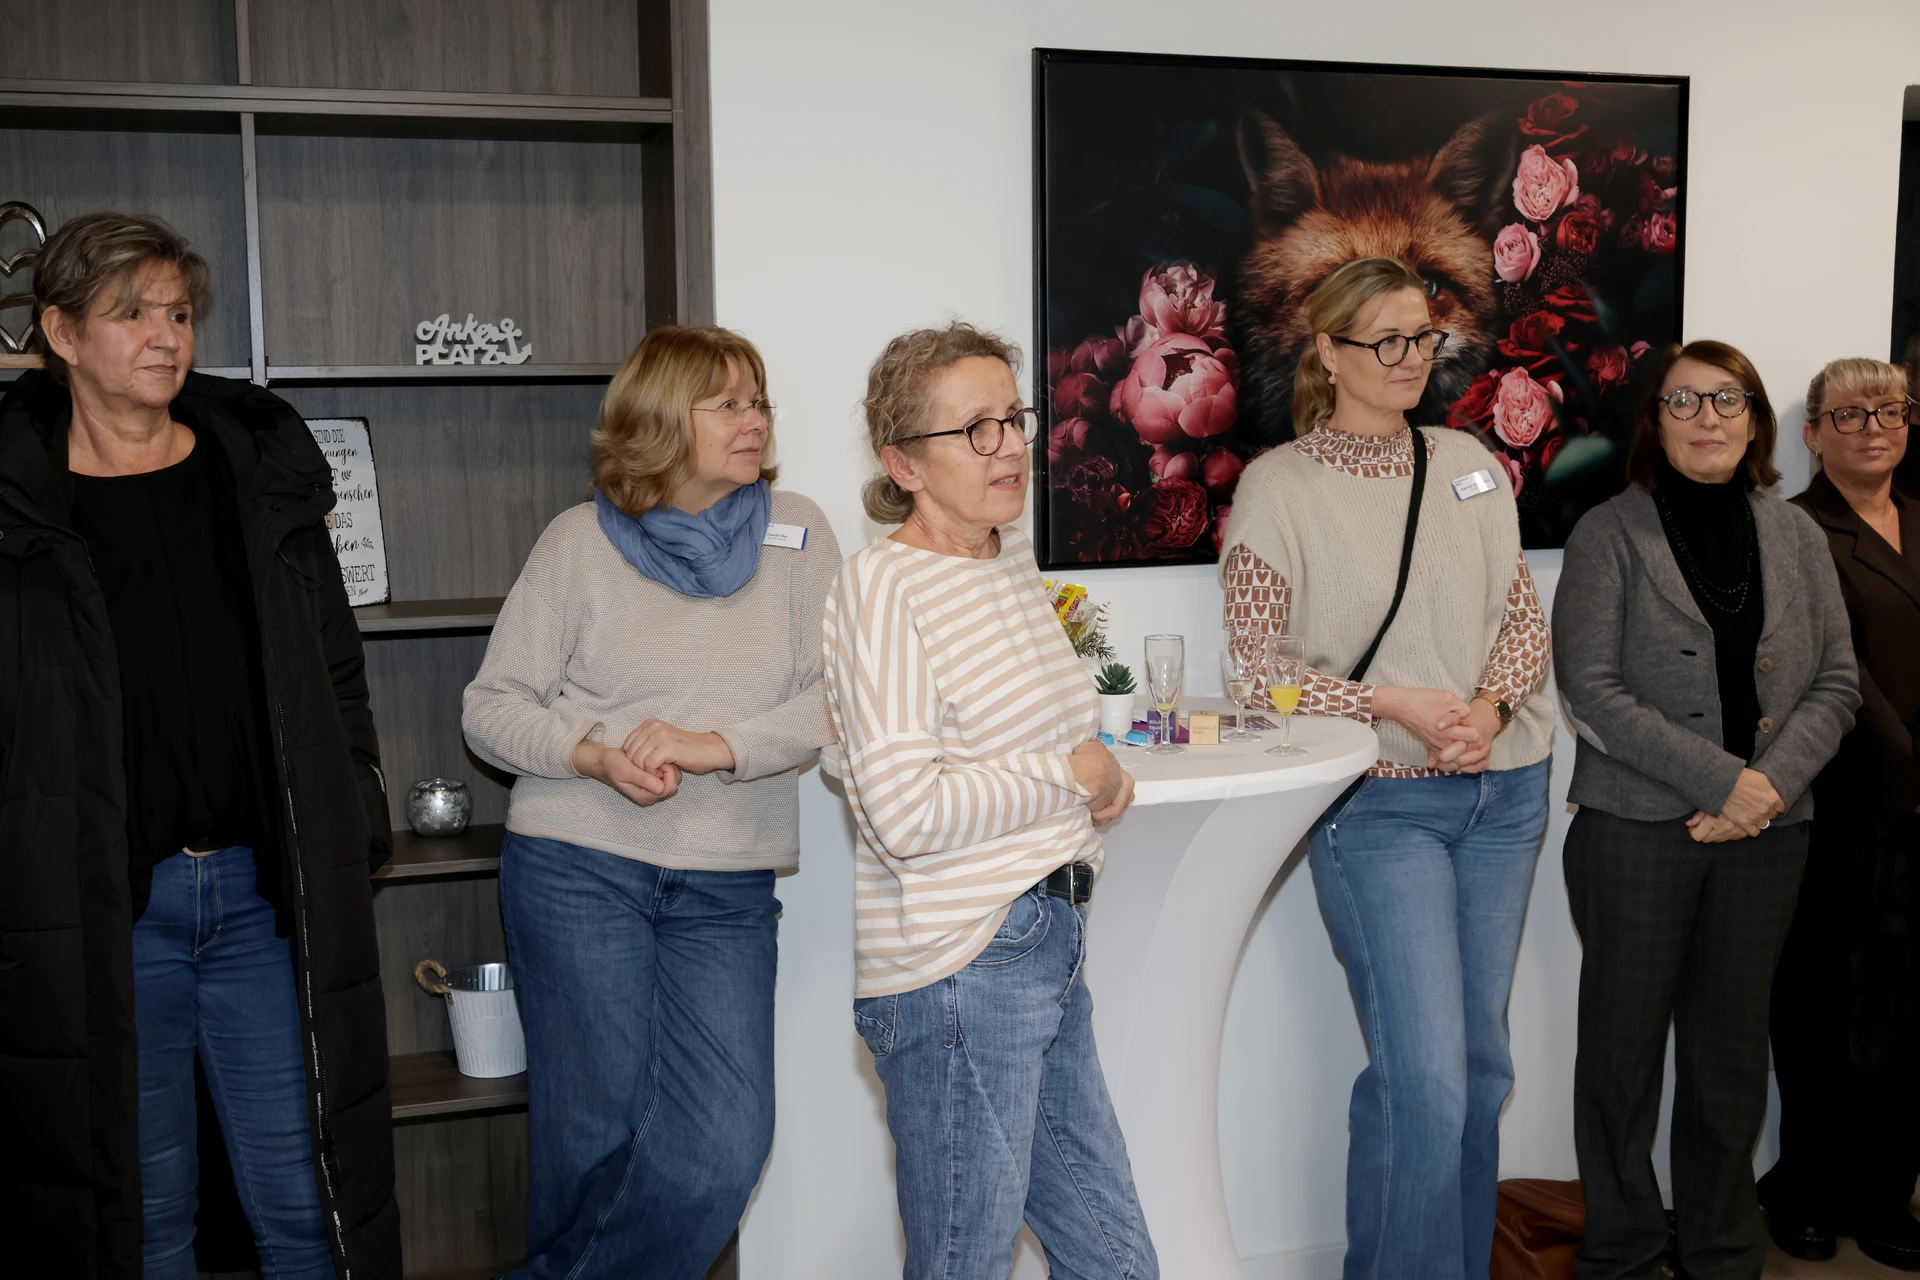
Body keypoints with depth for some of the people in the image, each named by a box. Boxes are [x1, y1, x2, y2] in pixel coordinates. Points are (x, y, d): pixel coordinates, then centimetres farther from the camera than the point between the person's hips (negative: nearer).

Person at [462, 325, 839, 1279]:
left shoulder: (796, 534, 5)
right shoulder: (580, 540, 2)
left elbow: (837, 697, -3)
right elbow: (491, 708, 3)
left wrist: (718, 747, -19)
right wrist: (597, 755, -16)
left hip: (726, 889, 2)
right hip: (576, 869, -1)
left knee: (724, 1146, -4)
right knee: (594, 1129, 5)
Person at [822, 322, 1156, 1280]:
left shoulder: (1014, 557, 12)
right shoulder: (880, 585, -15)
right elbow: (907, 814, -23)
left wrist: (1097, 780, 8)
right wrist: (1072, 777, -10)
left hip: (1048, 947, 9)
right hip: (963, 969, -9)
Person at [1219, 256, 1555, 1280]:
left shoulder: (1471, 465, 8)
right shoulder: (1278, 485, -6)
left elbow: (1526, 618, 9)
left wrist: (1490, 707, -10)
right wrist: (1393, 705, -16)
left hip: (1502, 792, 5)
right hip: (1378, 804, -5)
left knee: (1479, 1062, 14)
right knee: (1426, 1077, -11)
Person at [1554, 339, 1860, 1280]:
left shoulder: (1796, 538, 10)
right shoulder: (1610, 535, -2)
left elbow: (1836, 683, 7)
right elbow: (1591, 688, -10)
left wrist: (1772, 782, -10)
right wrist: (1717, 779, -15)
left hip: (1766, 831, 3)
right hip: (1637, 830, -3)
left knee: (1731, 1045, 9)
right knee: (1625, 1043, 4)